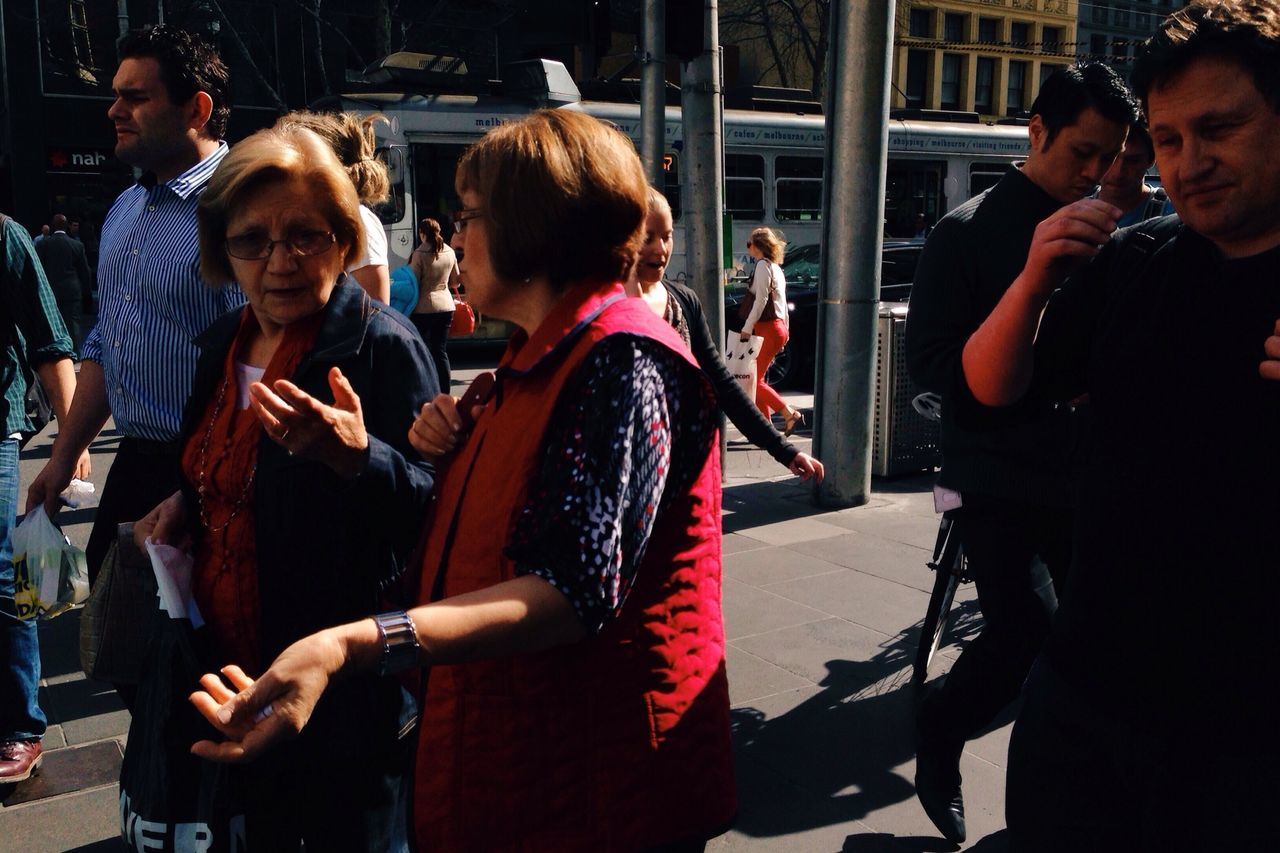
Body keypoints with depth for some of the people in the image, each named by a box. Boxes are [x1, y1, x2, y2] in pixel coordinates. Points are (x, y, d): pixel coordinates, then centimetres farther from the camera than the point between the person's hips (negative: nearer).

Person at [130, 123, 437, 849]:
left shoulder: (382, 345, -18)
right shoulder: (227, 343, 6)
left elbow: (433, 510, -22)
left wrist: (355, 456, -39)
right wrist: (187, 503, 4)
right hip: (236, 659, 7)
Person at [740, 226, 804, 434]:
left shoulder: (763, 265, -11)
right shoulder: (775, 267, 19)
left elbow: (761, 300, -18)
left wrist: (747, 327, -17)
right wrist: (785, 329, 22)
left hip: (768, 329, -10)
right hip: (777, 326, 10)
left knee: (755, 380, -9)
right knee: (757, 378, 10)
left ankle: (790, 414, -11)